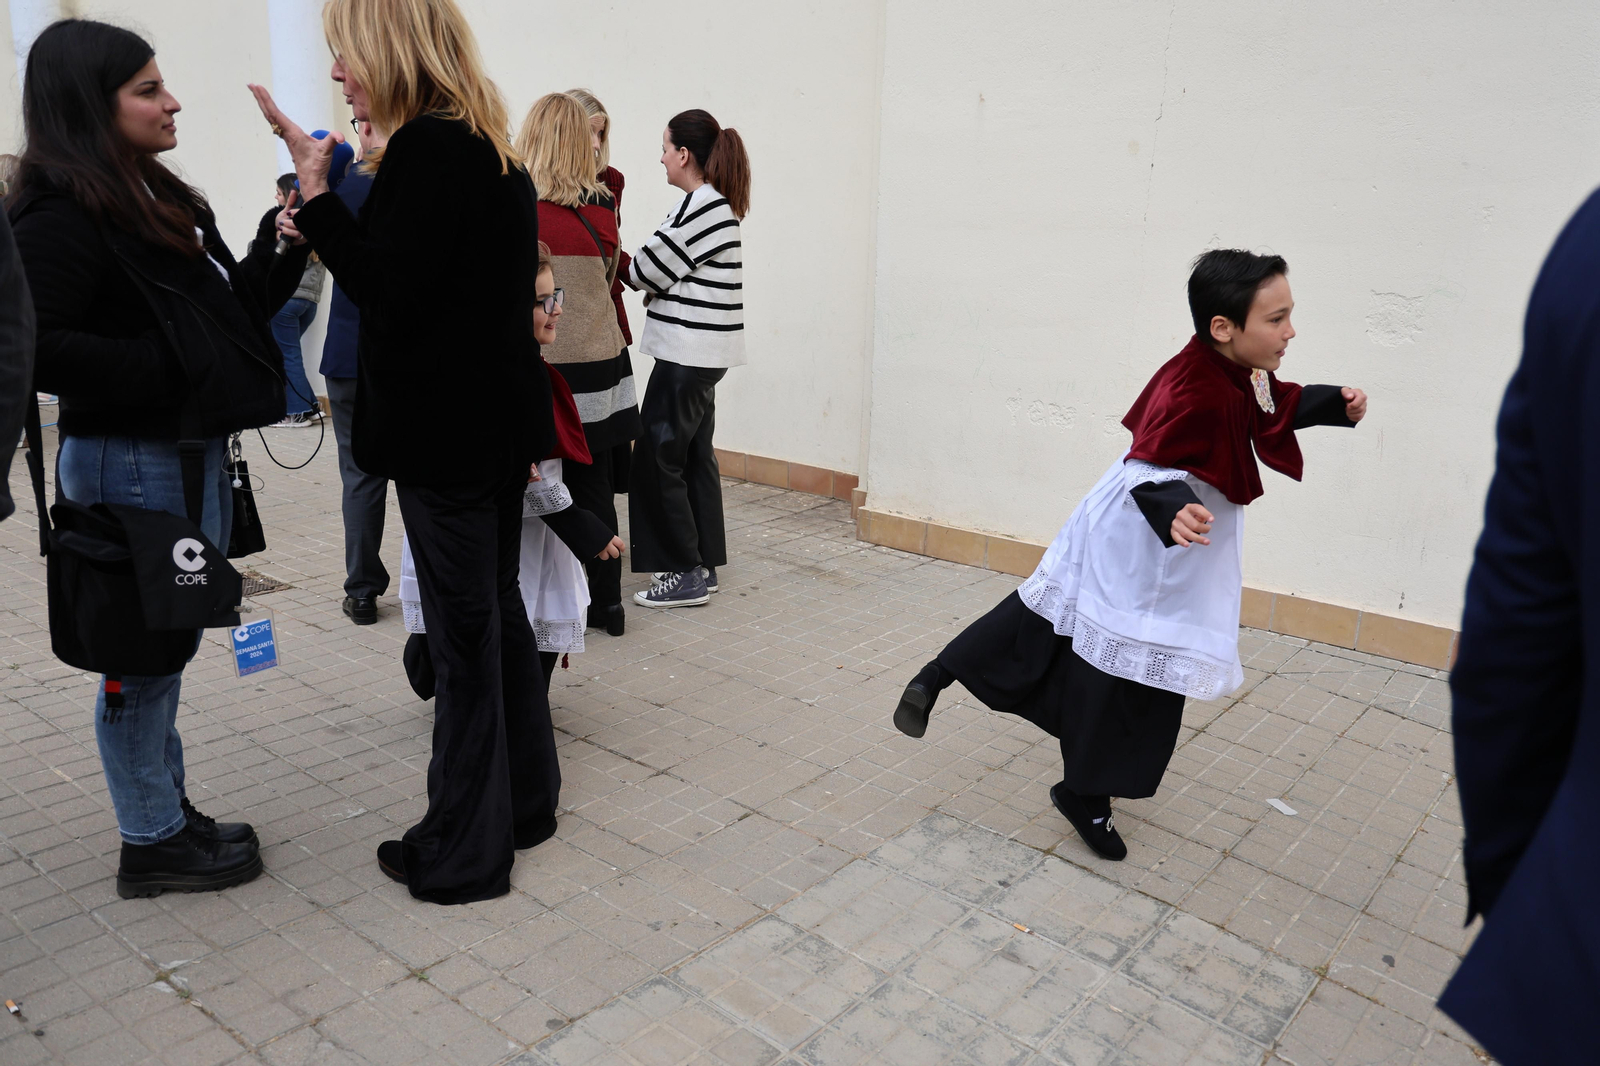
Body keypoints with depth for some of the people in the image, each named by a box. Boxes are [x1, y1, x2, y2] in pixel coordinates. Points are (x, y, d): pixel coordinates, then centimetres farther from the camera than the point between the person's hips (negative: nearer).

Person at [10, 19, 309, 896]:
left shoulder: (158, 199, 14)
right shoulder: (61, 215, -14)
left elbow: (228, 311, 16)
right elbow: (38, 348, -24)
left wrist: (283, 251, 2)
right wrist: (165, 370, -21)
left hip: (188, 453, 9)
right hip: (134, 464, -9)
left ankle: (170, 814, 32)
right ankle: (152, 843, 18)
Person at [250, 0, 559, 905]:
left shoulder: (425, 149, -15)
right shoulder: (496, 152, 14)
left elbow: (387, 289, -19)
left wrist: (316, 192, -13)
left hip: (444, 433, -9)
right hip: (499, 422, 9)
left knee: (464, 633, -1)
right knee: (500, 610, 17)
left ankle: (467, 853, 14)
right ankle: (526, 802, 31)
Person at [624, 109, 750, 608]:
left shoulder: (702, 205, -16)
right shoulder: (717, 204, 15)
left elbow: (648, 270, -13)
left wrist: (628, 269, 7)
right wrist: (654, 288, -1)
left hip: (687, 352, -10)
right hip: (701, 352, 10)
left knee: (656, 460, -3)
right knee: (694, 456, 13)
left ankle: (685, 574, 4)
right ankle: (702, 566, 21)